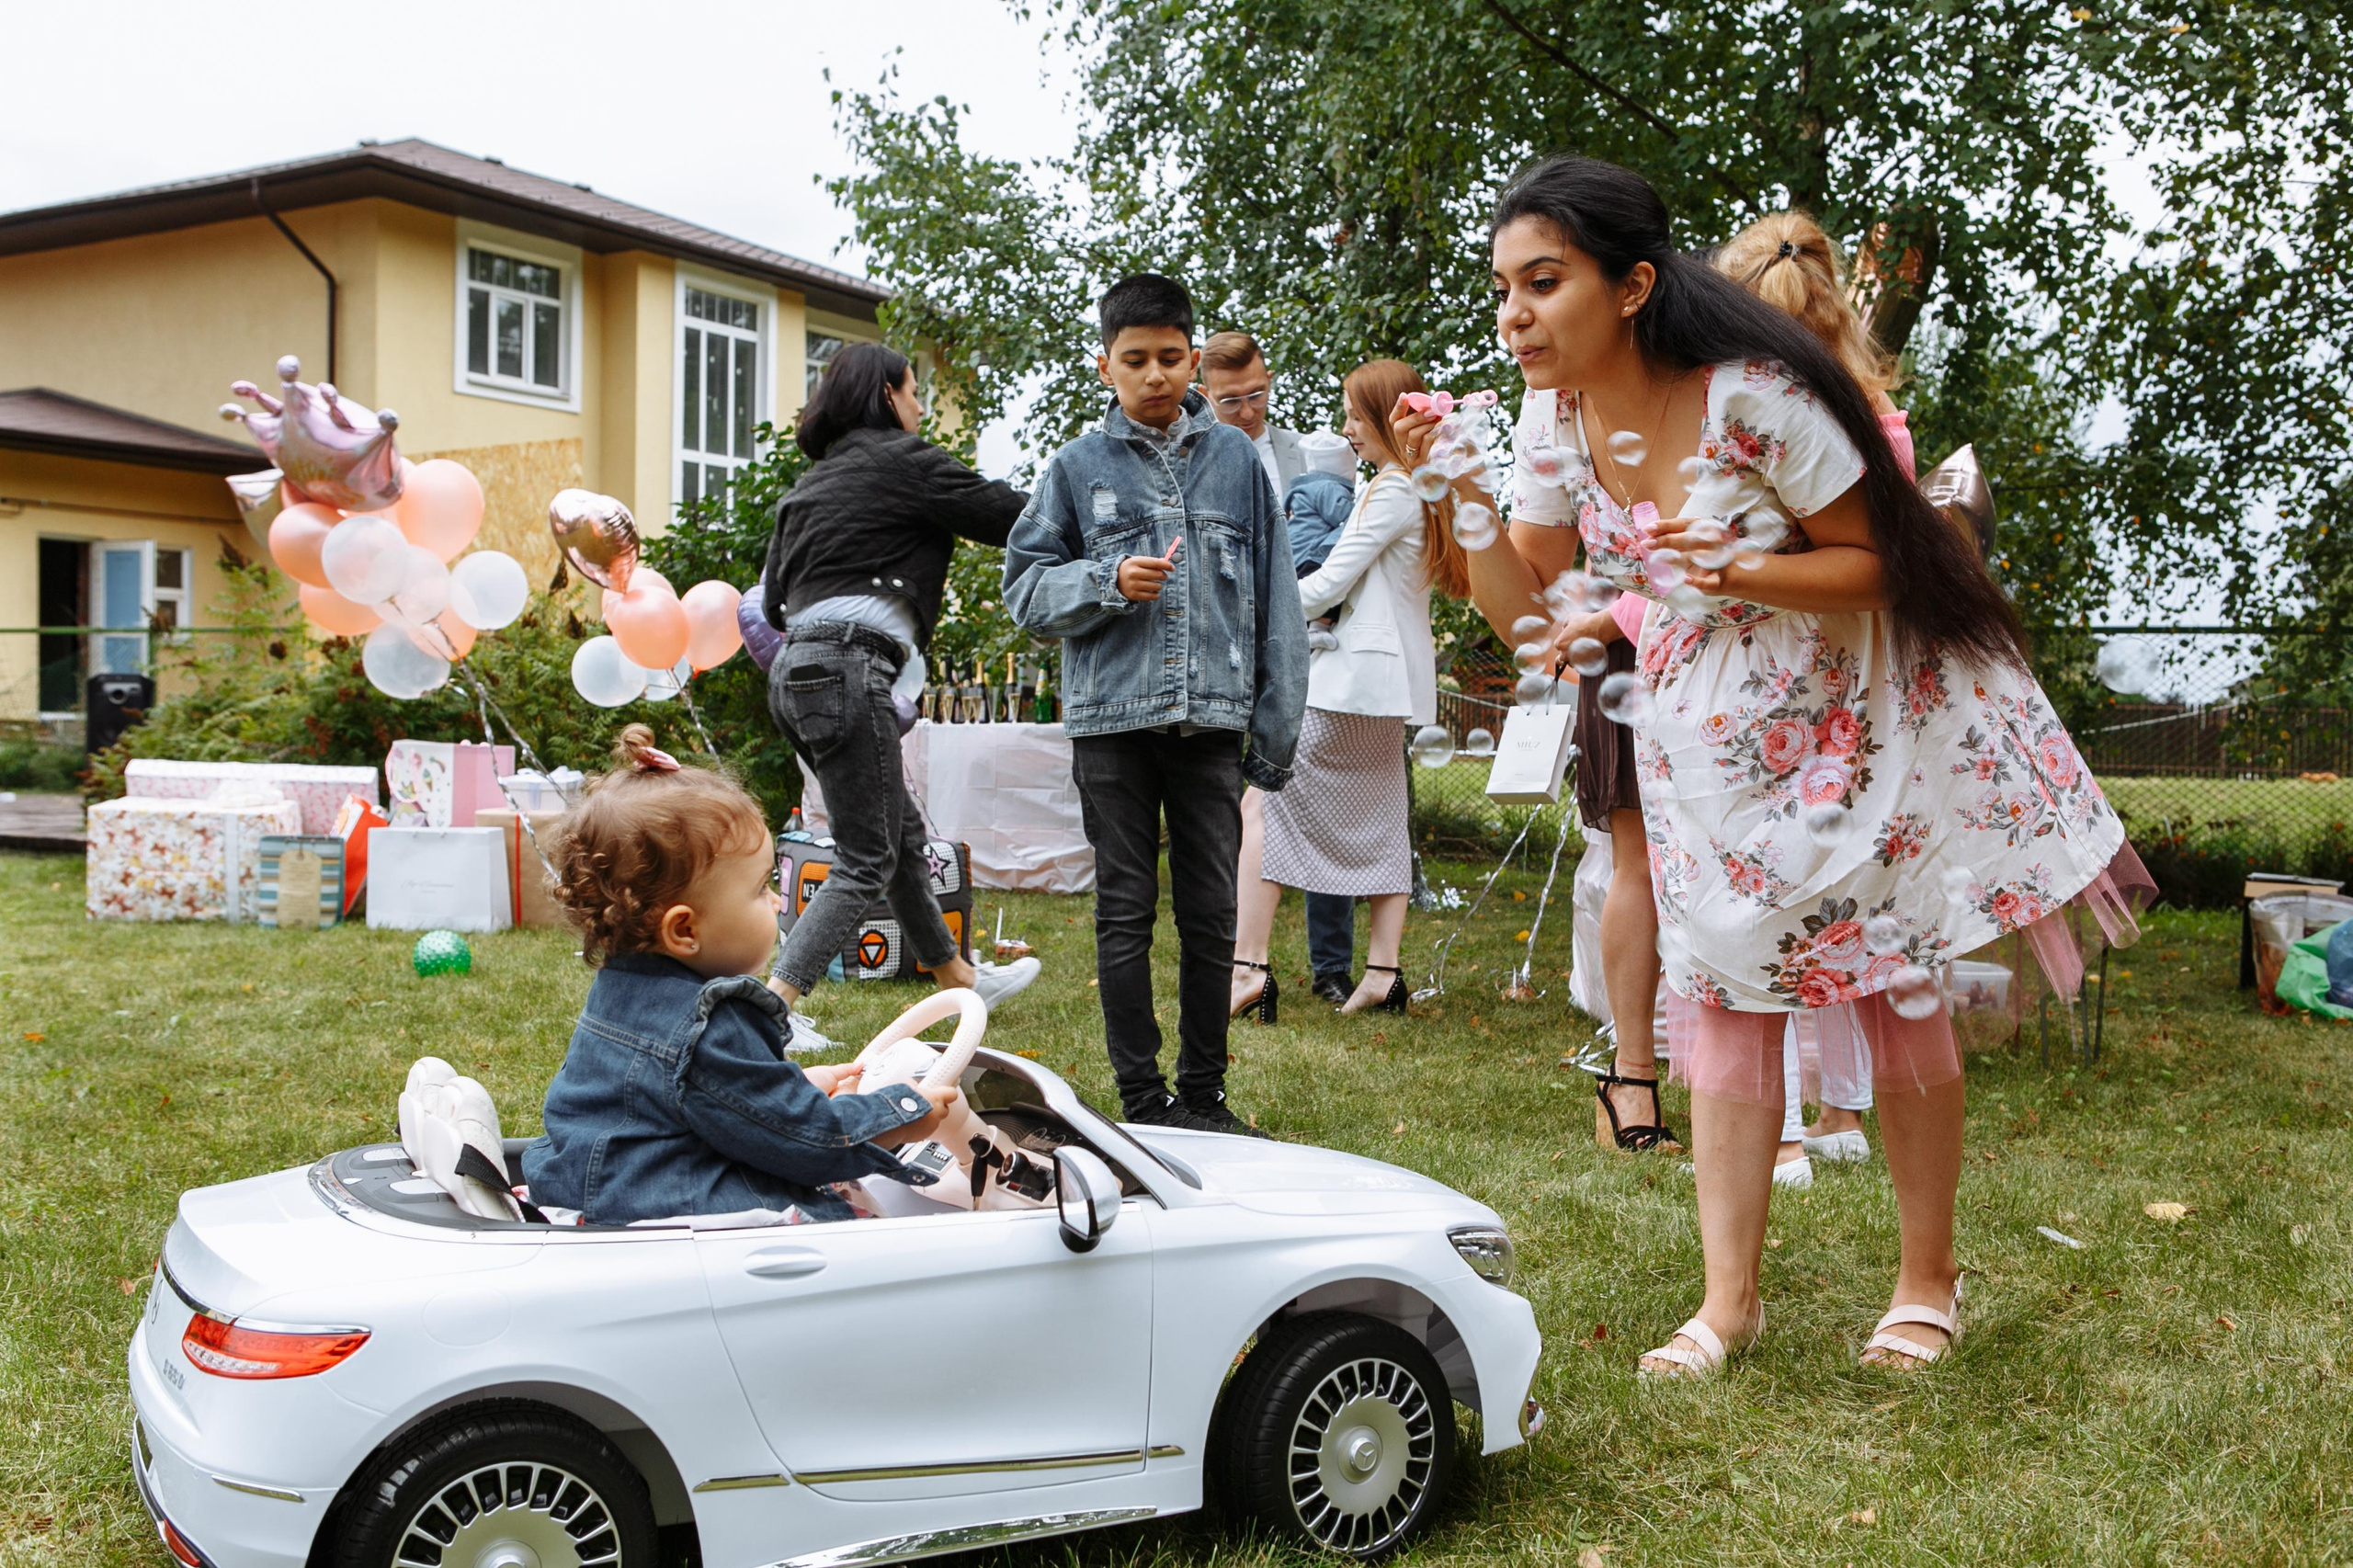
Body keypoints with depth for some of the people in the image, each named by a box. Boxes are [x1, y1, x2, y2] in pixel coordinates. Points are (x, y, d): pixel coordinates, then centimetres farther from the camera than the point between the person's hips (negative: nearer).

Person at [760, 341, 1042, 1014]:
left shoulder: (810, 482, 23)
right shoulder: (898, 458, -1)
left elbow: (773, 600, 21)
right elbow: (1005, 515, -2)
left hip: (794, 672, 9)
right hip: (847, 664, -9)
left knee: (901, 831, 20)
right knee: (866, 862, -7)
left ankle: (960, 978, 32)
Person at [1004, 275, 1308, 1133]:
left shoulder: (1235, 458, 8)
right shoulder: (1079, 465, 6)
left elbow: (1274, 600, 8)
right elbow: (1026, 587, 6)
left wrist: (1276, 726, 4)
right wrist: (1107, 581, -13)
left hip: (1212, 720, 1)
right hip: (1113, 718, -1)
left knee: (1211, 914, 6)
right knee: (1126, 912, 3)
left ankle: (1204, 1095, 19)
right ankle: (1143, 1100, 13)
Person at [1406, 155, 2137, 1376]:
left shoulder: (1753, 396, -25)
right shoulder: (1555, 419, -7)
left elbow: (1873, 564, -17)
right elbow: (1526, 605, -1)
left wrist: (1744, 572, -34)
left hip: (1849, 716, -5)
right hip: (1701, 734, 5)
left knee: (1893, 993, 5)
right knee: (1722, 995, 3)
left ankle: (1928, 1279, 23)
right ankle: (1730, 1298, 10)